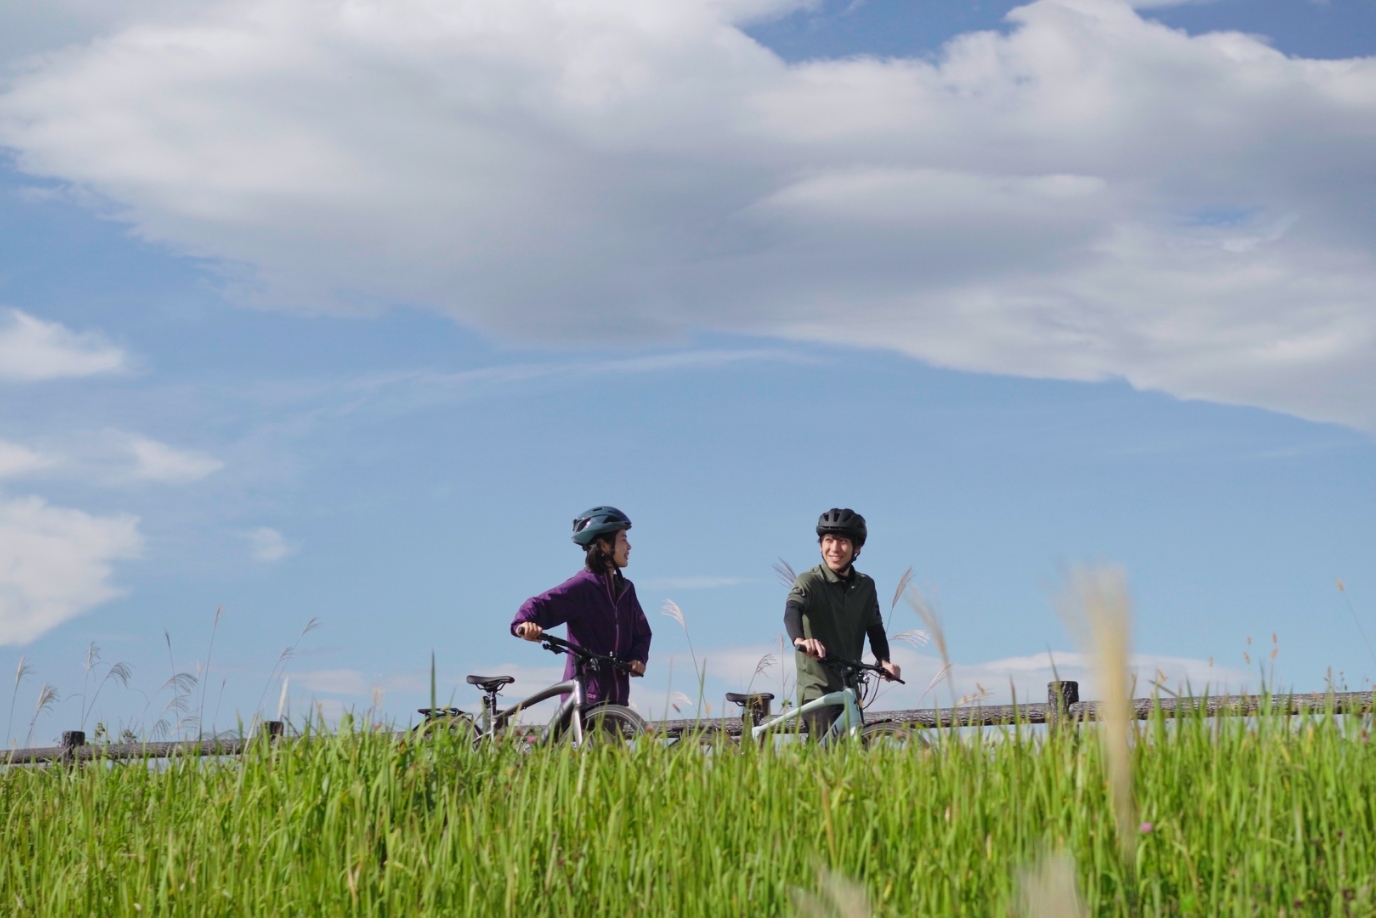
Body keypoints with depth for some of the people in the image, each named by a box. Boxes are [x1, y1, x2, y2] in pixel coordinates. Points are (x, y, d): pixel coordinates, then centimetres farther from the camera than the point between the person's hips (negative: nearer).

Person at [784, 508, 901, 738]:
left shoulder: (865, 586, 8)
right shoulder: (809, 581, -9)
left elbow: (875, 628, 3)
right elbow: (792, 611, -28)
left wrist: (884, 660, -18)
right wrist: (800, 639, -50)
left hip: (850, 690, 6)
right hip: (817, 690, -6)